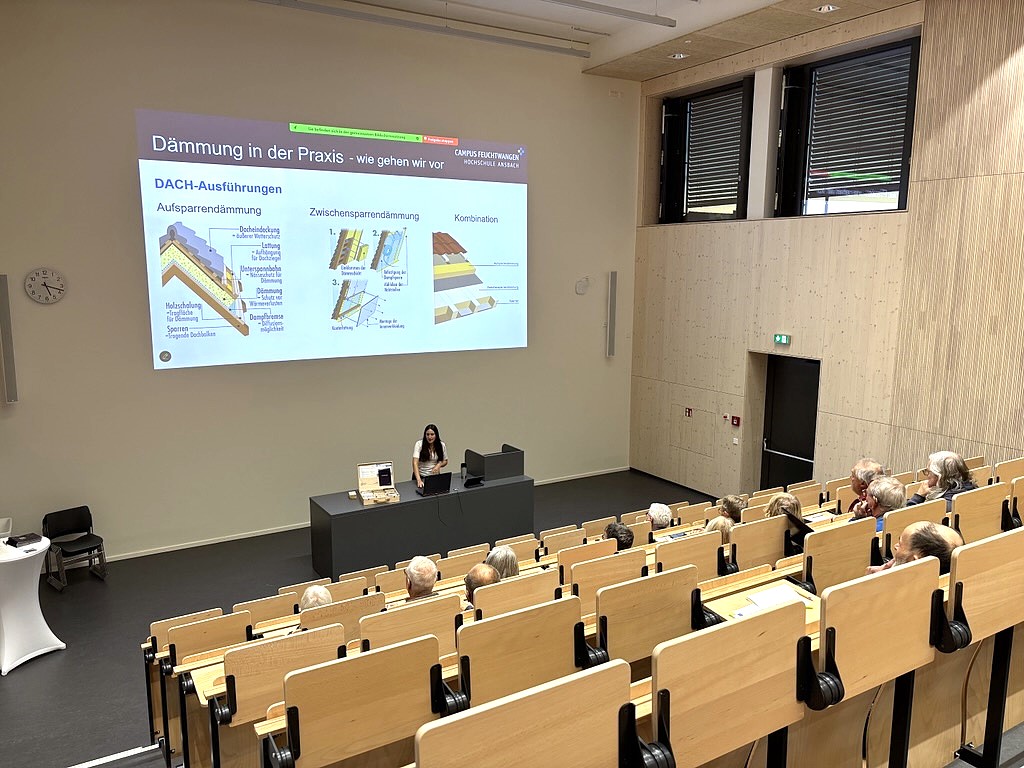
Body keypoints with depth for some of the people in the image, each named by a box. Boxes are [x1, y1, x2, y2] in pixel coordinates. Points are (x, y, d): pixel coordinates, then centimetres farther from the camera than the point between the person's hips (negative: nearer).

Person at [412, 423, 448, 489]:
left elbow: (445, 461, 13)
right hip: (420, 476, -2)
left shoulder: (442, 445, 0)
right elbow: (415, 463, -18)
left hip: (435, 476, 2)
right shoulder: (419, 444, -9)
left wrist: (439, 464, -10)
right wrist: (419, 480, -31)